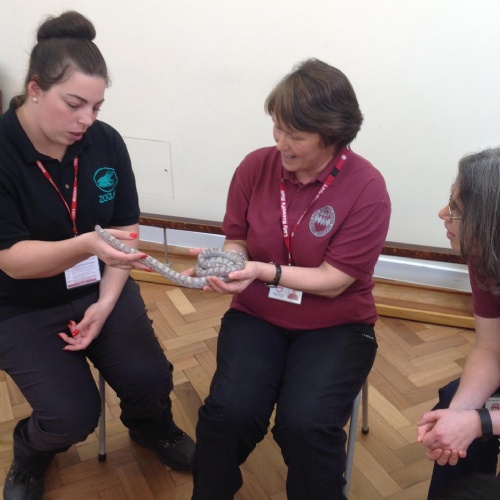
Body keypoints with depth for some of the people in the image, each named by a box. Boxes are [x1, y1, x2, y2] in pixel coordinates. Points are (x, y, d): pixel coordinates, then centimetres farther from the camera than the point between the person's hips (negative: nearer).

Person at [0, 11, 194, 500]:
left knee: (150, 379, -14)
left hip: (99, 289, 3)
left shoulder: (105, 142, -8)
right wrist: (86, 245, -40)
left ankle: (152, 429, 25)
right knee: (74, 414, -17)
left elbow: (126, 228, -1)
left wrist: (105, 303, -12)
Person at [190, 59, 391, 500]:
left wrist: (264, 272, -28)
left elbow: (332, 281, -15)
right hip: (257, 315, 3)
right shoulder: (255, 167, -6)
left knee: (305, 424, -25)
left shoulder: (367, 189, -15)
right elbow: (238, 240, 5)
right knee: (228, 411, -20)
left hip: (335, 326, -2)